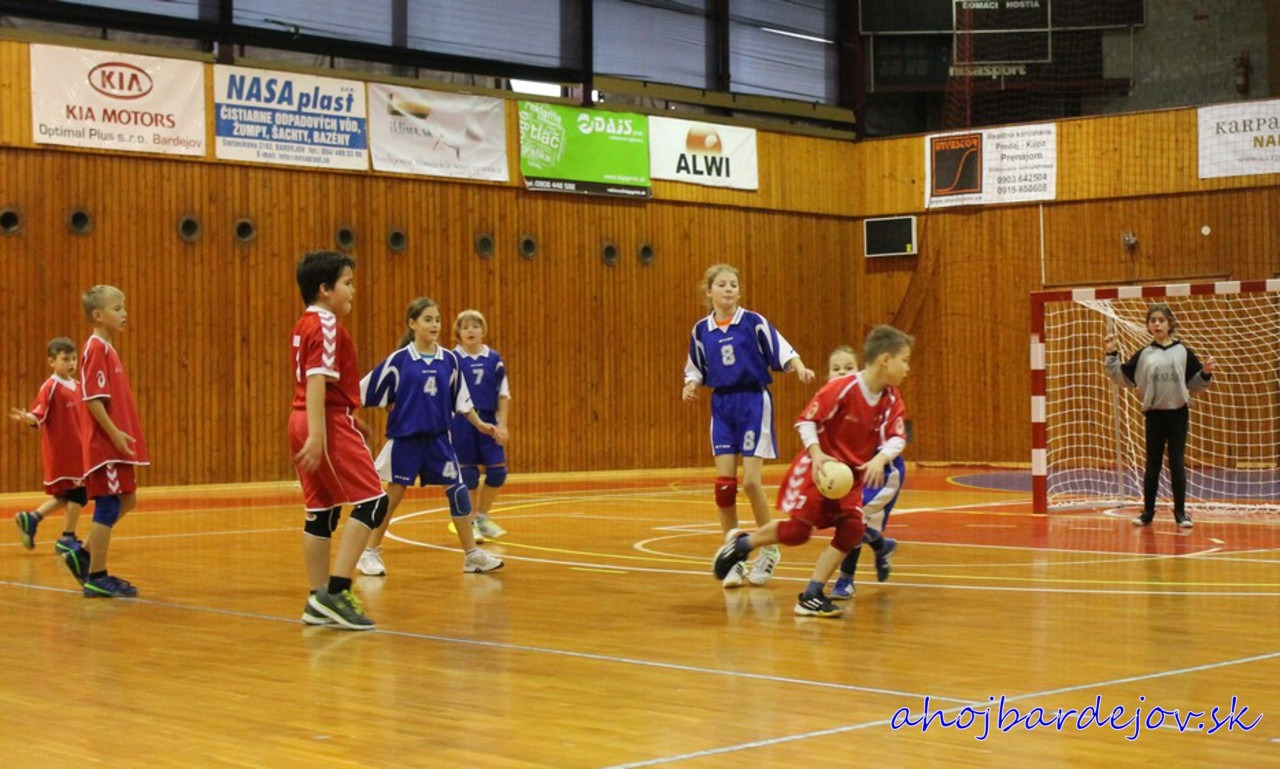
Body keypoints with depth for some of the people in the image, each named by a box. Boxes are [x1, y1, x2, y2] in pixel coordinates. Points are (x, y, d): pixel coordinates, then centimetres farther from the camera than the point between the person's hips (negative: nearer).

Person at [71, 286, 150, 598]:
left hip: (116, 443, 10)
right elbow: (92, 398, -20)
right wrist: (114, 433, -22)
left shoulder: (108, 349, 17)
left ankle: (84, 555, 22)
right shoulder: (96, 348, -13)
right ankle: (97, 578, 1)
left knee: (127, 500, 15)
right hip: (104, 443, -10)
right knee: (108, 507, -6)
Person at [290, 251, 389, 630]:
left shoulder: (304, 324, 17)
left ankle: (318, 603, 13)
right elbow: (316, 380, -21)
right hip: (330, 422, -10)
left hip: (305, 423, 10)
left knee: (321, 511, 11)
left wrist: (350, 420, 27)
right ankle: (336, 591, -14)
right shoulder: (326, 325, -12)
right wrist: (317, 435, -27)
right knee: (372, 500, -8)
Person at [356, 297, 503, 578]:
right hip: (405, 438, -3)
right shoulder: (399, 360, -8)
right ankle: (370, 553, 17)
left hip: (438, 438, 3)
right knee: (394, 493, 3)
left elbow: (461, 399, 12)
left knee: (457, 489, -2)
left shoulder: (449, 360, 2)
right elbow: (365, 391, -4)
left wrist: (480, 424, 11)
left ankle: (472, 554, 7)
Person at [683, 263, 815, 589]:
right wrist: (691, 385, -6)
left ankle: (768, 550, 12)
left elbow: (782, 351, -8)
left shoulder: (754, 322, -4)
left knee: (751, 481, -9)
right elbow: (696, 369, 14)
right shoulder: (701, 330, 6)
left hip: (754, 402, -3)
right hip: (722, 406, 3)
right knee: (724, 483, -3)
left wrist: (800, 367, -26)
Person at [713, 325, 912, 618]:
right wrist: (816, 454, -30)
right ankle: (741, 543, 21)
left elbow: (897, 437, -8)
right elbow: (806, 421, -17)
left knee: (852, 528, -12)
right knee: (797, 530, -7)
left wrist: (881, 458, -28)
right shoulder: (842, 388, -22)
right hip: (820, 469, -6)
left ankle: (812, 596, -6)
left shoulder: (892, 399, -3)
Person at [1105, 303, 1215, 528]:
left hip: (1178, 414, -1)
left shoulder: (1183, 352, 2)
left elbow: (1194, 383, 6)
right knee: (1152, 465, 7)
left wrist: (1206, 374, -12)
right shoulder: (1143, 355, 5)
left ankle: (1180, 513, 7)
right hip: (1154, 415, 1)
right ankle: (1148, 512, 15)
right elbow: (1123, 377, 5)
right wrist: (1112, 355, -3)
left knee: (1177, 464, 1)